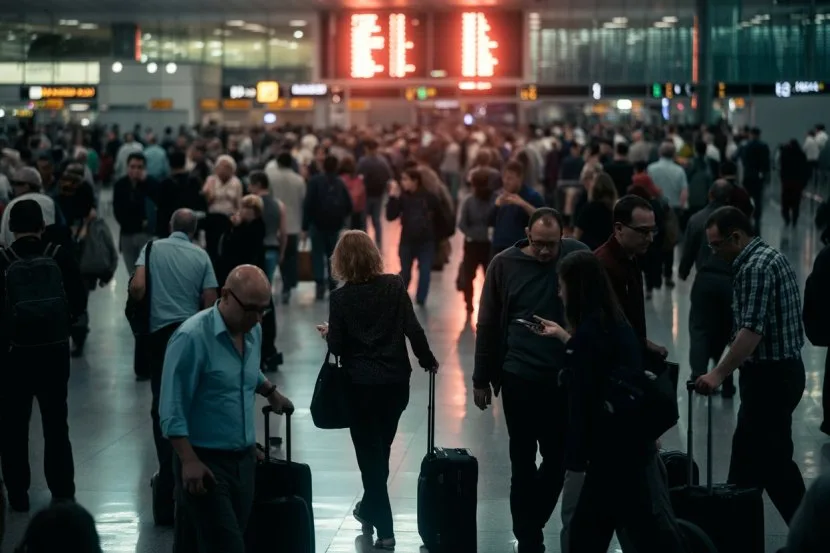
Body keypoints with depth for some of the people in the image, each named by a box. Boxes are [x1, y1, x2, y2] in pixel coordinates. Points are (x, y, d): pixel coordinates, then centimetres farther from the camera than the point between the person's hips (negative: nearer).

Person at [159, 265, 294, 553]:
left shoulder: (254, 332, 7)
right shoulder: (192, 338, -16)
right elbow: (172, 410, -17)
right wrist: (189, 462, -22)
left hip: (244, 460, 7)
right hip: (205, 463, -7)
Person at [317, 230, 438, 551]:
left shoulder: (341, 297, -10)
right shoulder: (395, 286, -4)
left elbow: (336, 346, -9)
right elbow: (413, 329, -6)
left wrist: (327, 333, 13)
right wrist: (427, 360, 9)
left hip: (361, 384, -3)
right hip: (396, 380, 3)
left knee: (369, 454, 5)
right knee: (381, 449, 21)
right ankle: (370, 509, 38)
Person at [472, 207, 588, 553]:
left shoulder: (578, 256, -4)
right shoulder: (505, 265, -4)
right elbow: (488, 324, 2)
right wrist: (481, 379, 4)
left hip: (566, 378, 1)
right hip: (519, 377, -1)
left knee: (558, 459, 8)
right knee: (524, 462, 5)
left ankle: (530, 525, 28)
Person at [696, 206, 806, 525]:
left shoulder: (755, 268, -18)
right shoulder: (771, 257, 14)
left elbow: (752, 330, -28)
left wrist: (719, 374, -33)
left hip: (769, 377, -10)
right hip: (783, 370, 10)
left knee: (772, 461, -5)